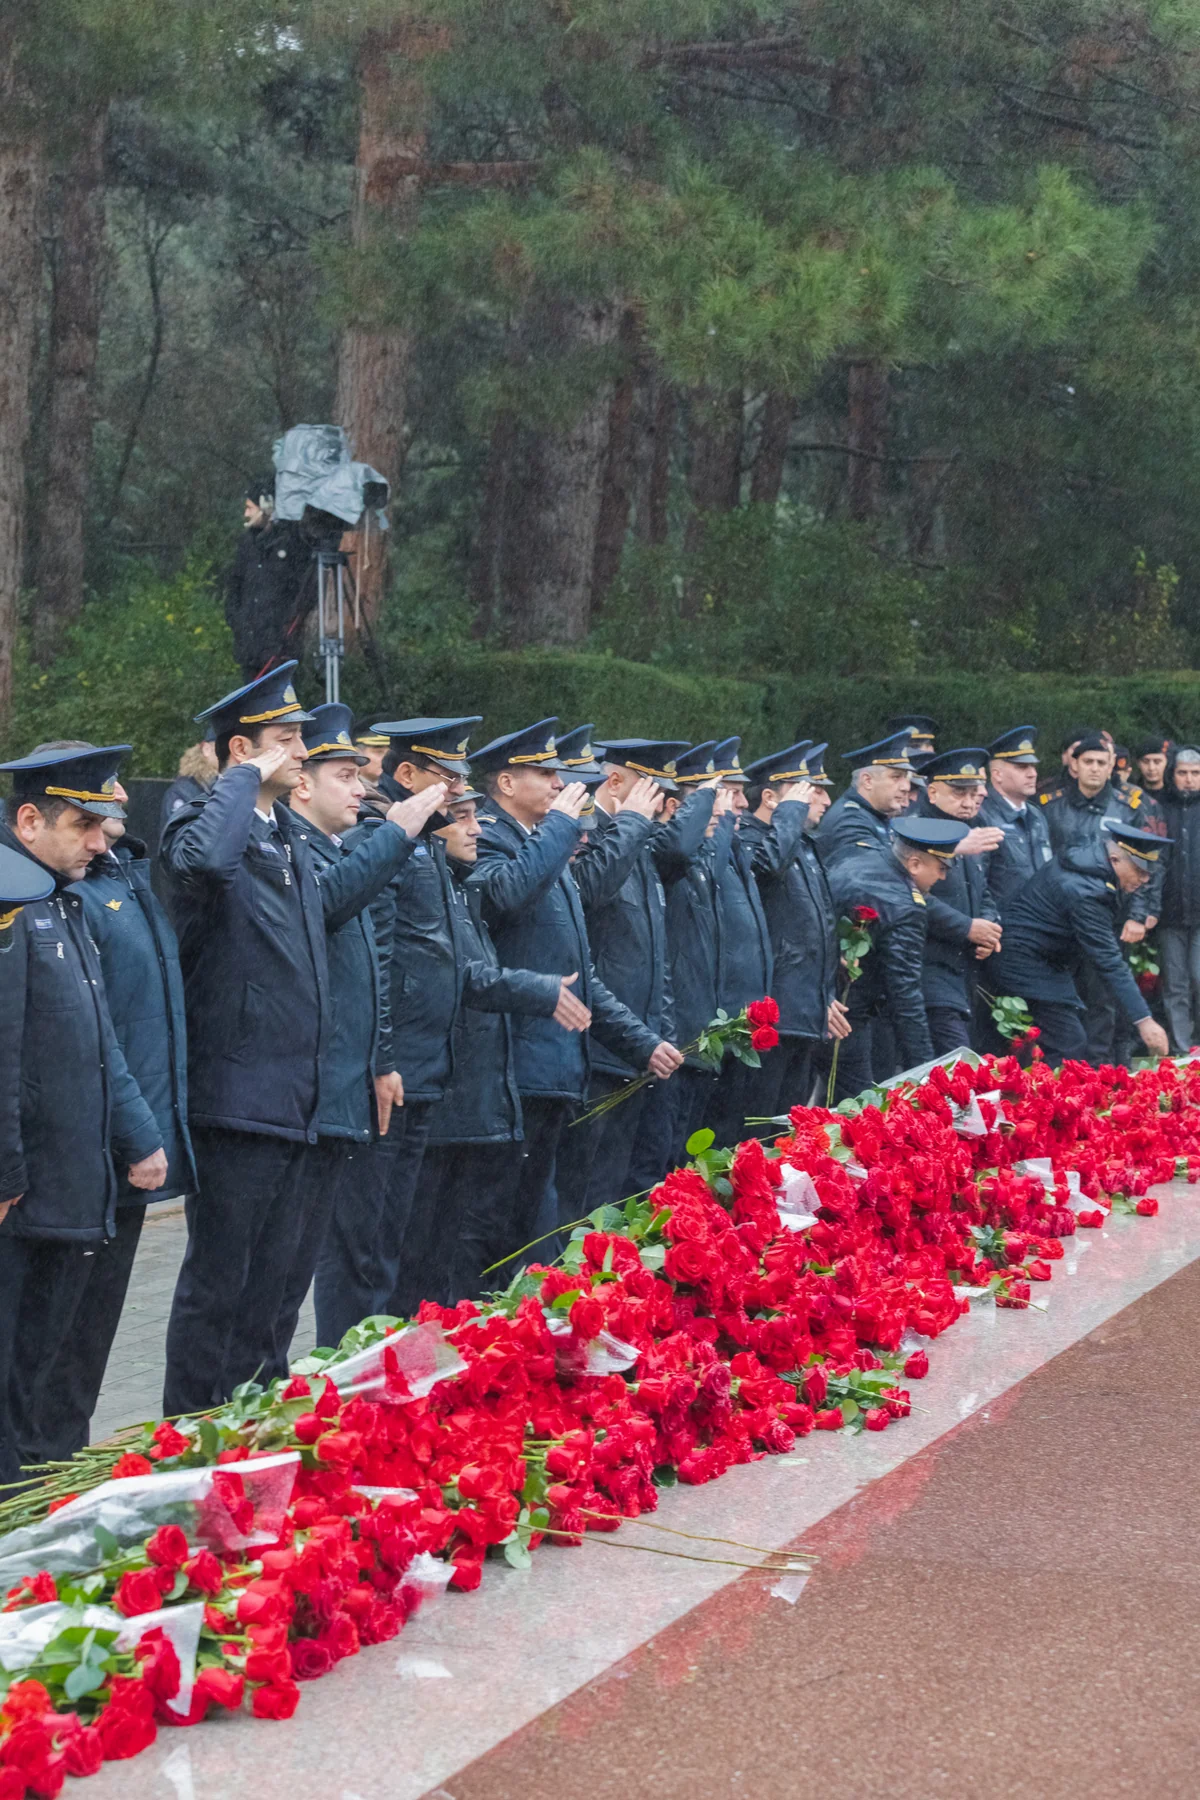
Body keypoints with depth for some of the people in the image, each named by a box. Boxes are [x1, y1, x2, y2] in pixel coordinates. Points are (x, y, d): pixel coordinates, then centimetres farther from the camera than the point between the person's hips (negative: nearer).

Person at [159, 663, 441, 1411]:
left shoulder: (290, 835, 14)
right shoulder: (204, 828, -13)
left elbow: (327, 897, 31)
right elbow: (204, 861, -37)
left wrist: (398, 835, 31)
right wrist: (248, 780, -24)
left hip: (302, 1100, 9)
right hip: (236, 1097, -9)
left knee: (270, 1279, 16)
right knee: (218, 1281, -1)